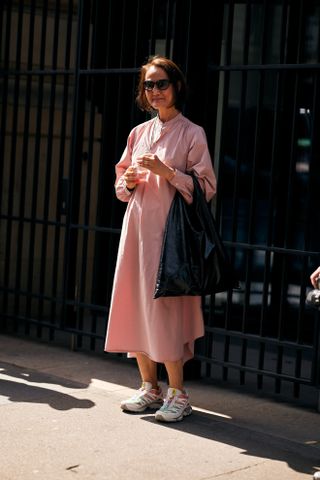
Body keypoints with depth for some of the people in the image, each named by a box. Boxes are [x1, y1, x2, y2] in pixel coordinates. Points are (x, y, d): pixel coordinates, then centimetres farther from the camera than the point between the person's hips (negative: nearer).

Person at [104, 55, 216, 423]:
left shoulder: (192, 134, -2)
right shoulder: (139, 133, 14)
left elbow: (207, 187, -6)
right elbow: (121, 185, 20)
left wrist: (166, 172, -16)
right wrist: (127, 181, -3)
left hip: (169, 229, -6)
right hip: (137, 227, 6)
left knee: (164, 307, -9)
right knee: (135, 304, 5)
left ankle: (177, 393, 1)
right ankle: (149, 388, 15)